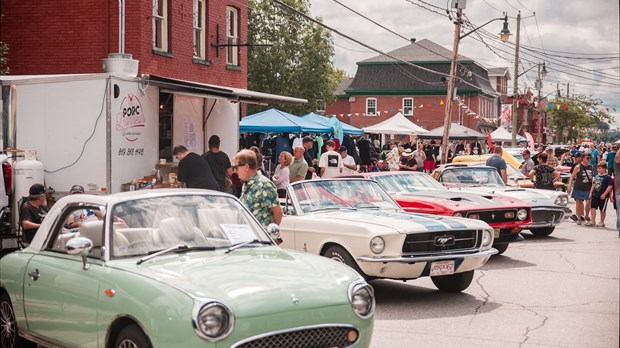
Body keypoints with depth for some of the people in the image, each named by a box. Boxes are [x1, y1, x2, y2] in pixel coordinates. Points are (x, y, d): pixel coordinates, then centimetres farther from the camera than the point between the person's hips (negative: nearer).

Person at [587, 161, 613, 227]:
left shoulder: (607, 177, -13)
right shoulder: (596, 176, 10)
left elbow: (610, 186, -18)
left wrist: (604, 194, -21)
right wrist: (591, 193, 13)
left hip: (603, 196, -7)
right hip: (595, 195, 7)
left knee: (602, 210, 5)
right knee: (593, 207, 1)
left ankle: (602, 222, 18)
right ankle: (592, 221, 4)